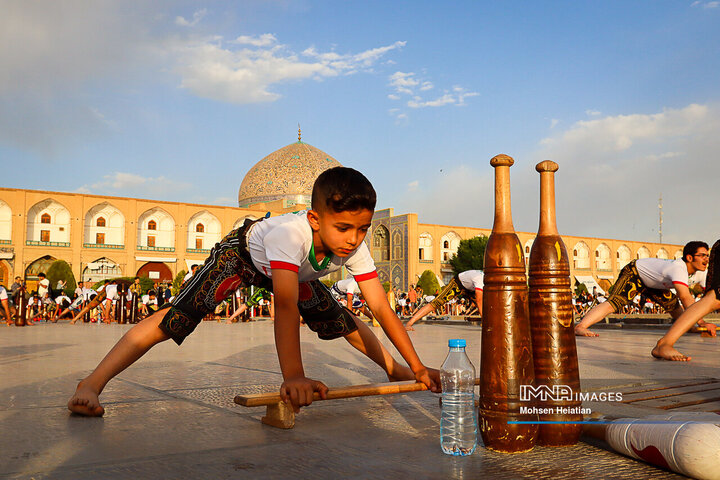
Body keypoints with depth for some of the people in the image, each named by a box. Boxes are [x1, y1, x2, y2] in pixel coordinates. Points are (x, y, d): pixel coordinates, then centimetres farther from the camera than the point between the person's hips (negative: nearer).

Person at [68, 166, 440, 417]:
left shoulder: (355, 248, -31)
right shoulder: (289, 233, -48)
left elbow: (382, 309, -28)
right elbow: (286, 305, -57)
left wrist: (417, 367, -28)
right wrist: (293, 377, -65)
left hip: (295, 271, 6)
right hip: (244, 253, -5)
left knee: (345, 323, 9)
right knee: (178, 316, -23)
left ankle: (393, 369, 35)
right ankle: (92, 385, -18)